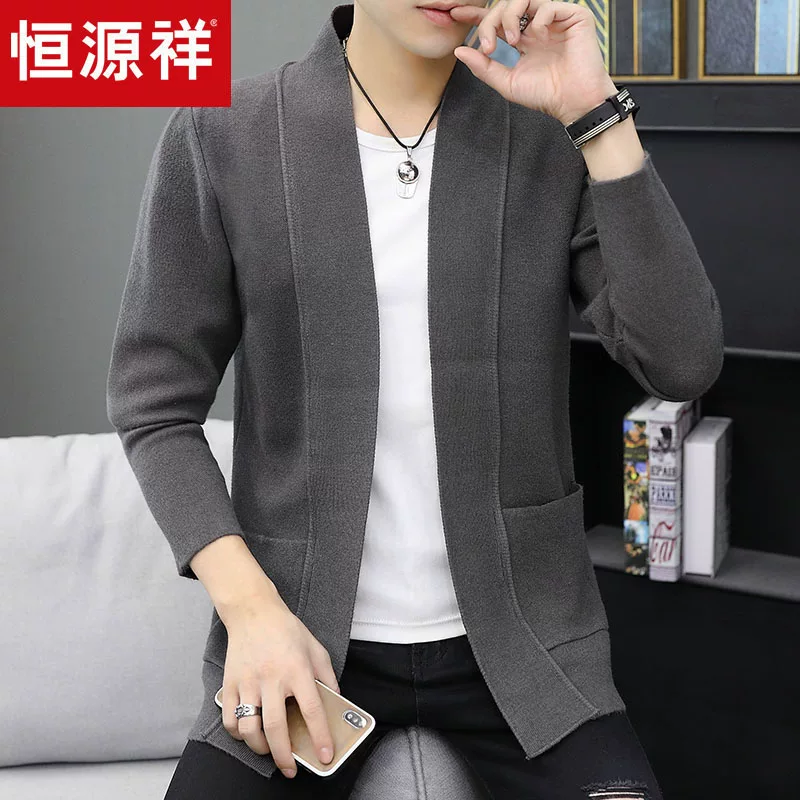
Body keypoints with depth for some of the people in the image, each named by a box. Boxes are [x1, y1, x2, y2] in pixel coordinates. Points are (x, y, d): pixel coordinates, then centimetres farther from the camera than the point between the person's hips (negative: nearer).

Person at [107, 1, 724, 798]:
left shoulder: (555, 140, -2)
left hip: (519, 634, 1)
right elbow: (154, 401, -2)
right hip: (300, 630, 0)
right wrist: (250, 606, -14)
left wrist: (599, 115, -18)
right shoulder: (217, 137, -5)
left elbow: (682, 364, -12)